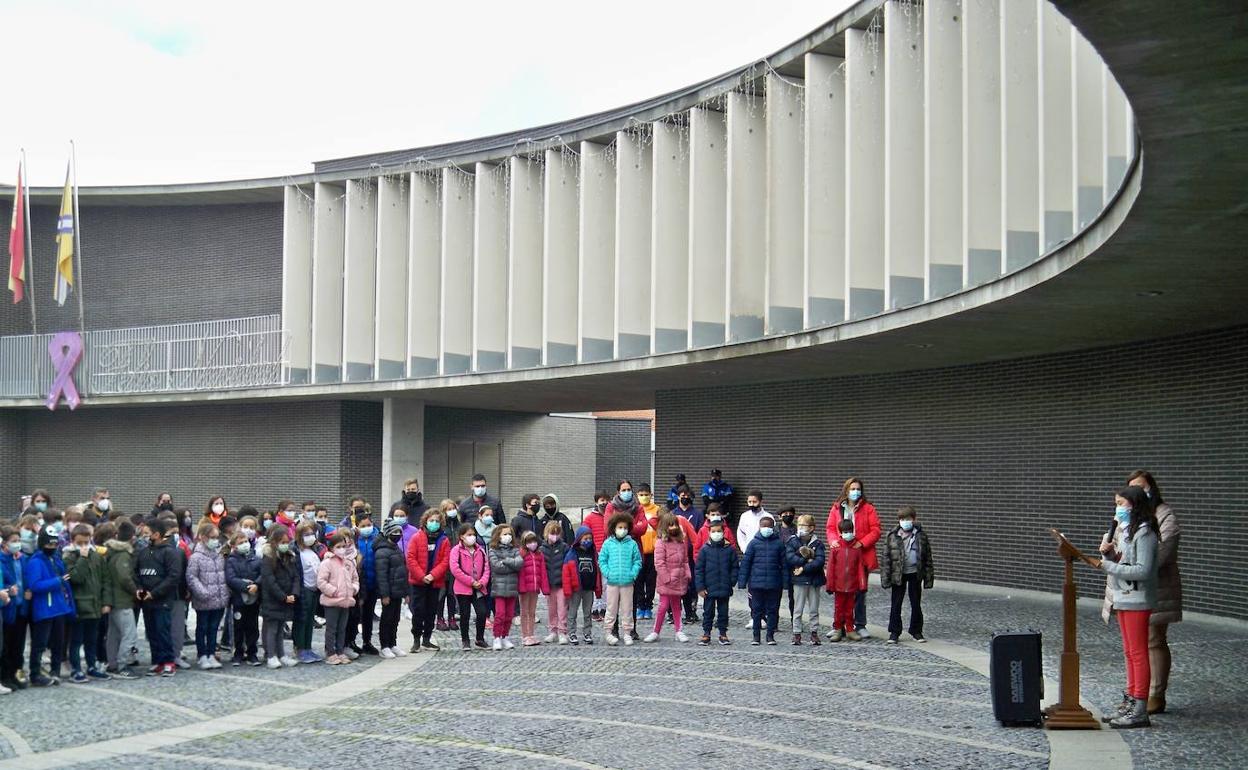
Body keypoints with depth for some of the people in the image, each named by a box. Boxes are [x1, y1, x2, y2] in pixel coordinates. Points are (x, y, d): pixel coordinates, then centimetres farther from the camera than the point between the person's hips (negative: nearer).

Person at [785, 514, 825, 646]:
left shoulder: (817, 543, 2)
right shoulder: (792, 541, 1)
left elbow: (820, 561, -12)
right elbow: (790, 558, -14)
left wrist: (803, 568, -17)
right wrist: (807, 561, -15)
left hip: (814, 580, 1)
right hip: (798, 580, -1)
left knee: (814, 609, 8)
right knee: (798, 609, 2)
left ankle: (814, 632, 16)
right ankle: (797, 633, 8)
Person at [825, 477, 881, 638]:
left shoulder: (868, 508, 1)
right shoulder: (836, 508, 8)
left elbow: (875, 530, -3)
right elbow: (831, 528, 8)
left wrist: (861, 543, -16)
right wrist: (833, 540, -12)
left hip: (861, 555, -1)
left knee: (860, 591, 5)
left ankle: (860, 625, 14)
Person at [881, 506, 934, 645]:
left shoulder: (921, 536, 0)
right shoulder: (892, 536, -4)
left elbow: (927, 557, 4)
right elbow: (886, 557, -4)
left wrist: (929, 577, 2)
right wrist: (885, 578, -7)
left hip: (915, 574, 1)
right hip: (898, 574, -1)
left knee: (916, 604, 9)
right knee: (896, 604, 4)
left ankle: (916, 631, 22)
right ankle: (894, 632, 14)